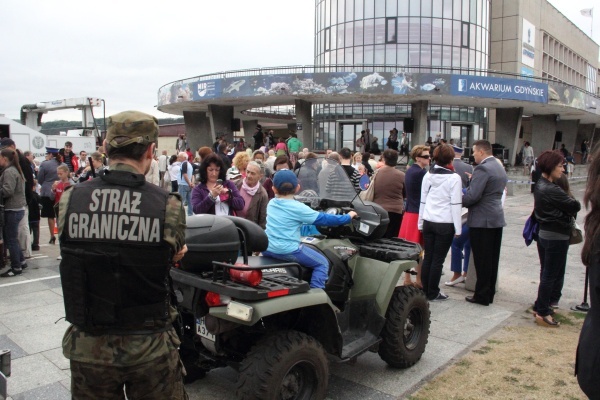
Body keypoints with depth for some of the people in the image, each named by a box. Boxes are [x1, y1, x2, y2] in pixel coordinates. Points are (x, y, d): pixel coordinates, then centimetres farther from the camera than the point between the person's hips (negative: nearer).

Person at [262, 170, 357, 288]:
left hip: (266, 249, 7)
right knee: (322, 263, 7)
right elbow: (323, 219, -7)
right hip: (287, 250, -7)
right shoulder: (298, 208, -12)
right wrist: (348, 216, 4)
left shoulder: (271, 204, 7)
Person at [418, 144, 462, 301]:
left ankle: (425, 291, 18)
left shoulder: (428, 175, 6)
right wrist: (457, 228, -4)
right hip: (445, 224, -5)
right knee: (438, 260, 2)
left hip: (428, 222, 5)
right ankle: (433, 293, 9)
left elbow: (423, 200, 10)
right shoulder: (454, 178, -9)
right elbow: (456, 204, -10)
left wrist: (421, 223, 17)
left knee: (427, 257, 11)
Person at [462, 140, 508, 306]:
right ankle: (489, 293, 21)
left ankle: (482, 295, 6)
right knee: (492, 259, 13)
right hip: (497, 218, 9)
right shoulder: (500, 168, 15)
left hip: (482, 220, -9)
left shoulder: (482, 169, -16)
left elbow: (472, 196, -23)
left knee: (482, 260, -1)